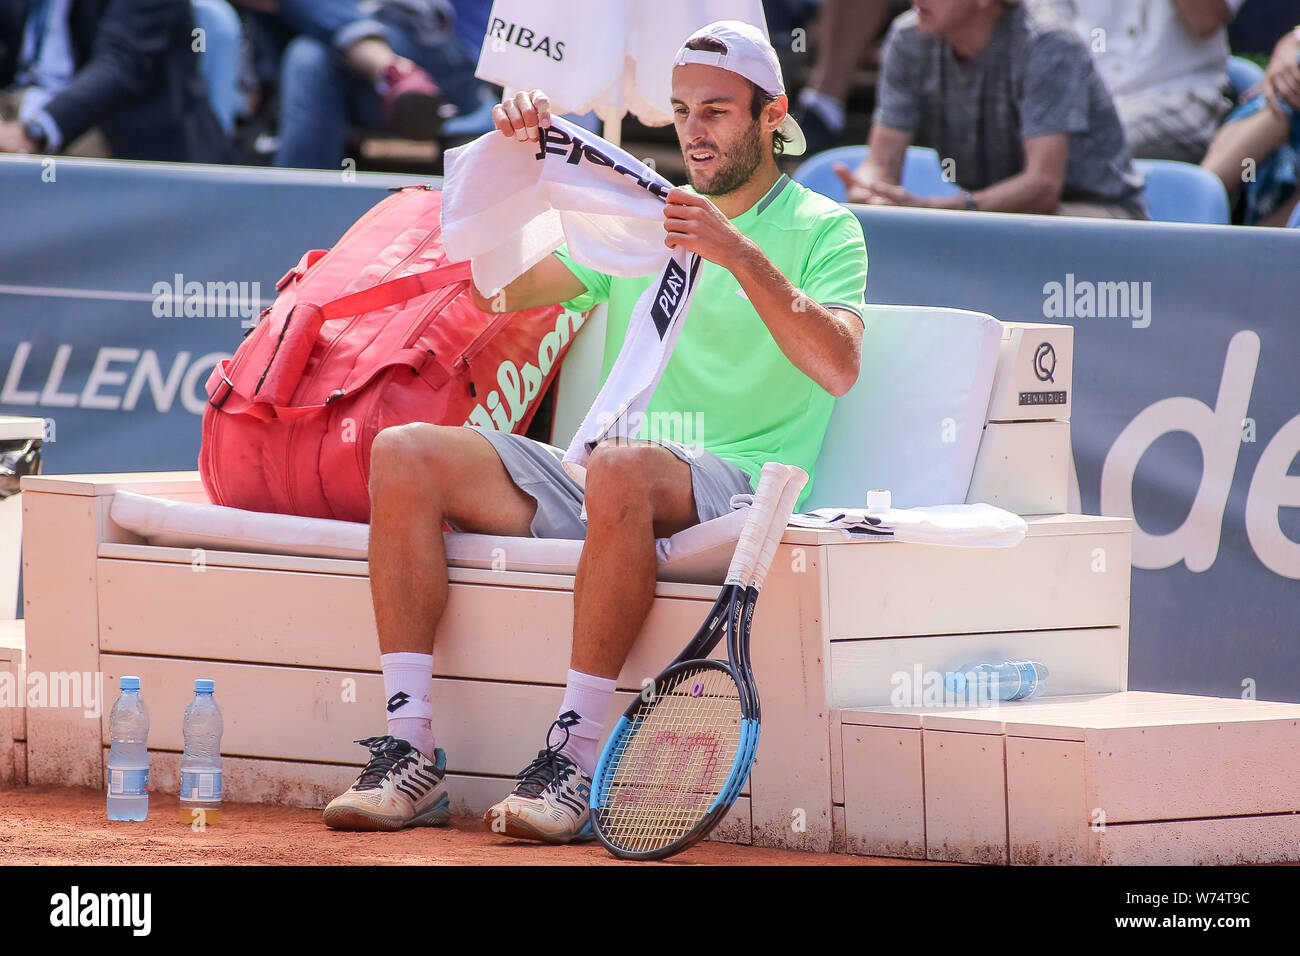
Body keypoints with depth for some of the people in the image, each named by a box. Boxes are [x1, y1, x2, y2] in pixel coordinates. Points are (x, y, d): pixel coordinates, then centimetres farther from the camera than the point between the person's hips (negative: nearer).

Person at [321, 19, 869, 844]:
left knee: (621, 468, -41)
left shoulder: (822, 230, 5)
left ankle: (576, 761, -37)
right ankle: (411, 756, -22)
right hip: (597, 483, 6)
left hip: (732, 481, -6)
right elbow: (498, 291, 17)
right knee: (404, 455, -15)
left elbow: (838, 367, -13)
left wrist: (741, 256, -23)